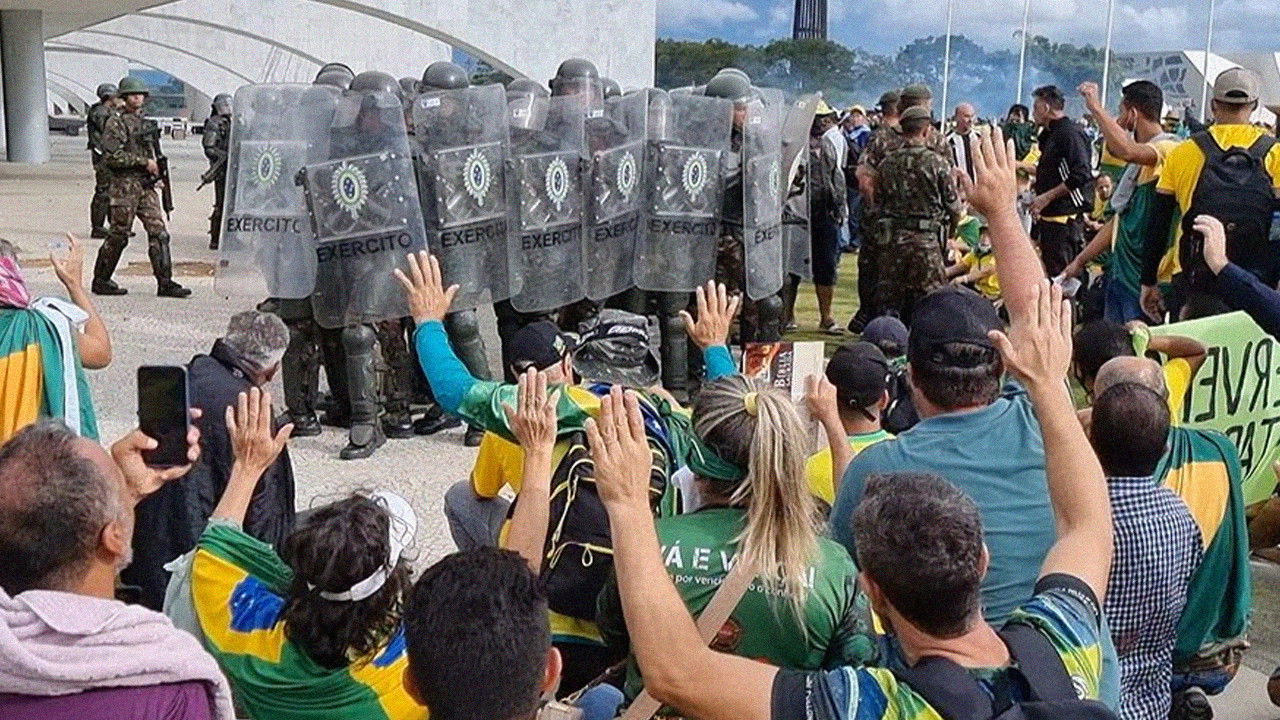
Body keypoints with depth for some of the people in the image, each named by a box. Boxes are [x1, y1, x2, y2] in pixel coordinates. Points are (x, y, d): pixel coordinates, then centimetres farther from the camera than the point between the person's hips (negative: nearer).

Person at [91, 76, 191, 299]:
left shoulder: (145, 123, 16)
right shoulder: (115, 123, -7)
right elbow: (111, 156, -17)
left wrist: (156, 171, 15)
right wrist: (143, 161, -17)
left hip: (147, 186, 7)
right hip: (125, 186, -7)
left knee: (158, 232, -1)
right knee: (118, 236, 0)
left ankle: (165, 282, -1)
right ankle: (101, 281, 13)